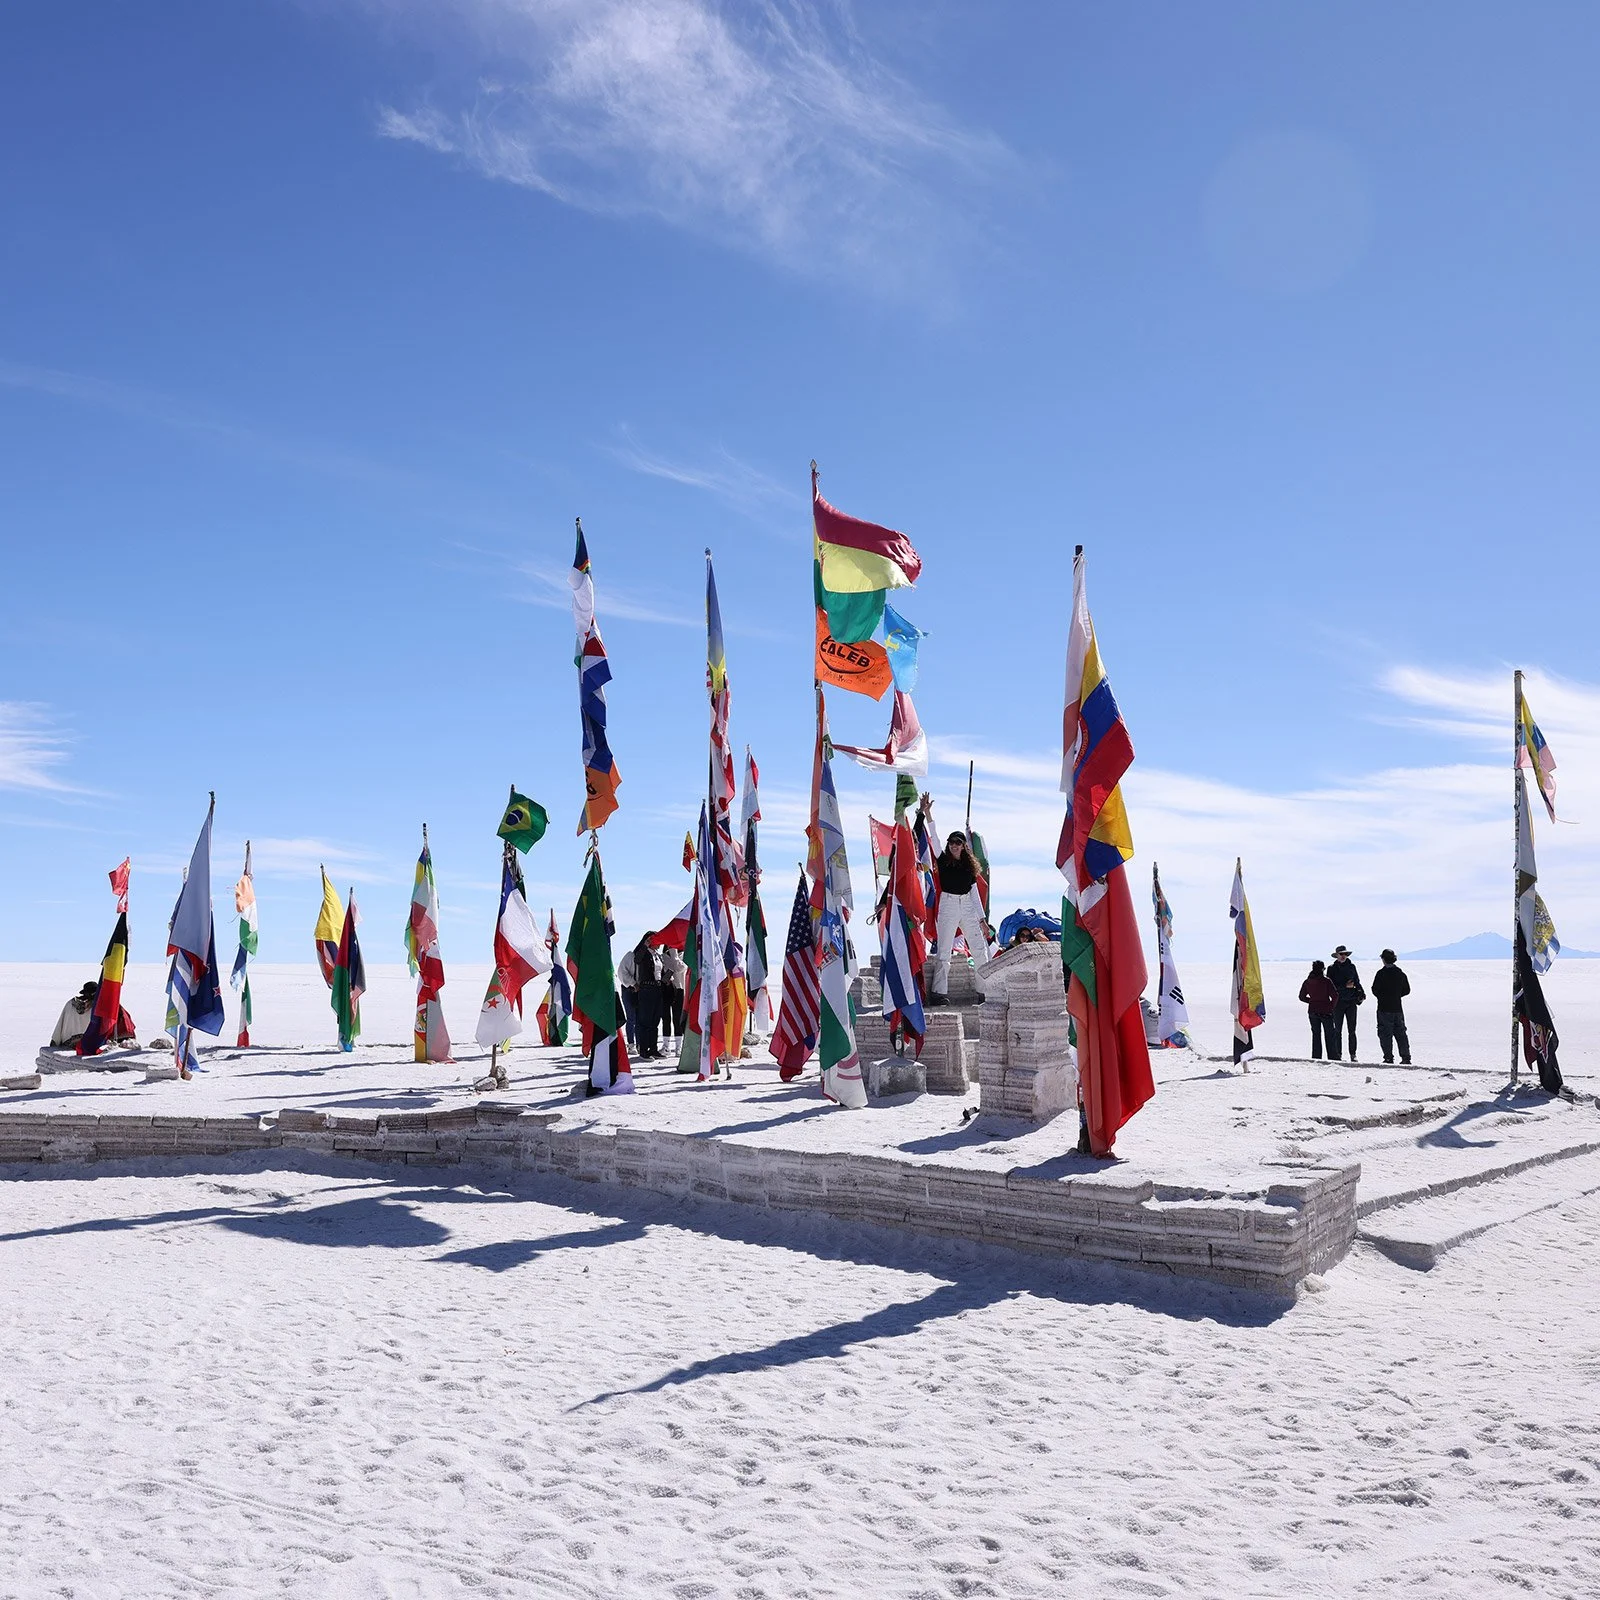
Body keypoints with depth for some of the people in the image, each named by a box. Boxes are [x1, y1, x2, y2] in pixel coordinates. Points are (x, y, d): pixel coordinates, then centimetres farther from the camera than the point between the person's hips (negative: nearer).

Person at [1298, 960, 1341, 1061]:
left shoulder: (1307, 982, 2)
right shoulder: (1326, 981, -10)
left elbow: (1302, 997, 8)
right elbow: (1335, 995, -14)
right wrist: (1331, 1006, 0)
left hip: (1312, 1011, 4)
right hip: (1326, 1011, -4)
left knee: (1316, 1034, 11)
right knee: (1330, 1035, 4)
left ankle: (1316, 1057, 8)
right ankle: (1333, 1057, 2)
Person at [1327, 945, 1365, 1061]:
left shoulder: (1351, 966, 9)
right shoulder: (1332, 969, 1)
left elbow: (1357, 981, 18)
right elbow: (1330, 985, -4)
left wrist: (1361, 993, 4)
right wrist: (1345, 986, -13)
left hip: (1351, 1001, 2)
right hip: (1338, 1001, -2)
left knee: (1352, 1030, 3)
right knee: (1337, 1029, 0)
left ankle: (1353, 1054, 7)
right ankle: (1337, 1054, 4)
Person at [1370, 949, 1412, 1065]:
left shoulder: (1381, 973, -12)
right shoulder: (1401, 974, 6)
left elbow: (1375, 990, -12)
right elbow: (1407, 990, 12)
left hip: (1384, 1008, -5)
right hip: (1398, 1008, 5)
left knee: (1385, 1034, 0)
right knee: (1401, 1033, 11)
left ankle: (1388, 1058, -4)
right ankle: (1406, 1057, 9)